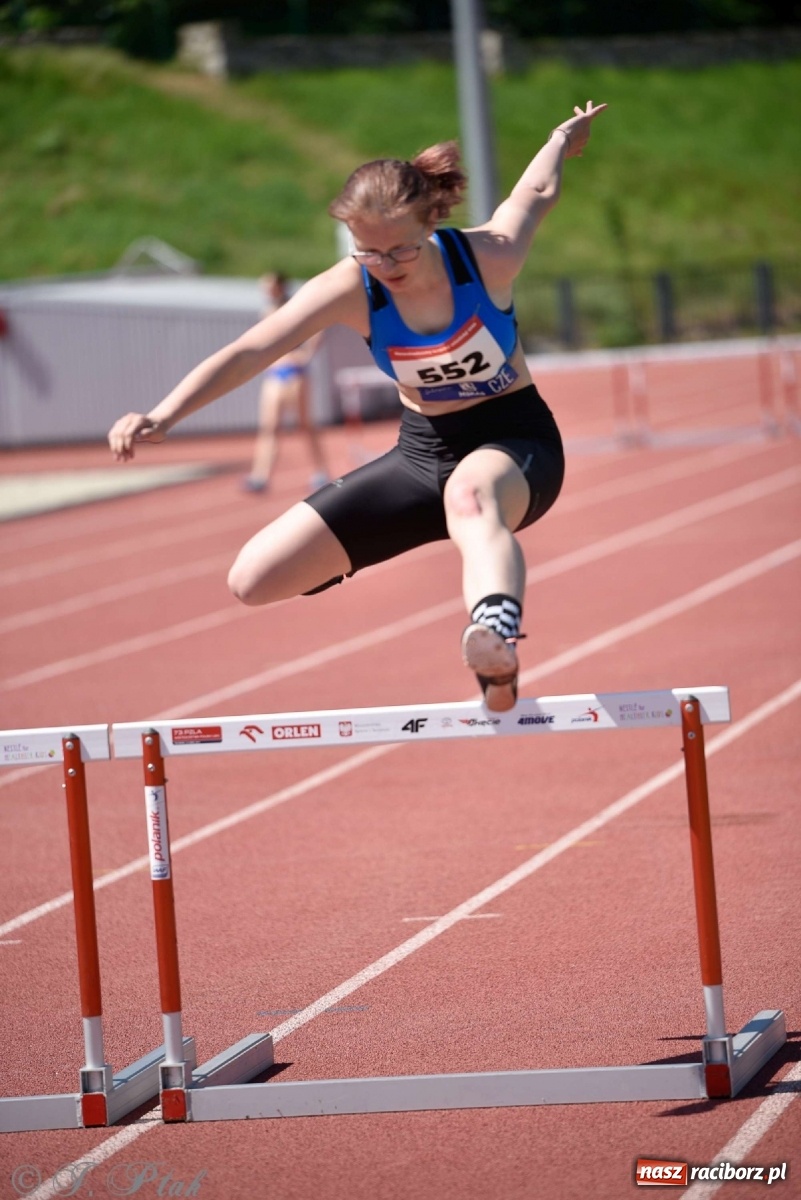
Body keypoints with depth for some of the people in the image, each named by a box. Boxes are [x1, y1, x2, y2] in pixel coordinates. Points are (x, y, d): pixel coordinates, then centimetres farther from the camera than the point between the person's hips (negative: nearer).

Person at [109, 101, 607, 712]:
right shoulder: (349, 289, -18)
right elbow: (250, 351, -26)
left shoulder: (490, 255, -20)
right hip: (423, 450, 4)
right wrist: (162, 416, -40)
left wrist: (566, 136, 25)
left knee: (469, 495, -46)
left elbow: (534, 192, 2)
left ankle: (498, 637, -74)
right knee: (256, 579, -6)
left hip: (516, 439, -4)